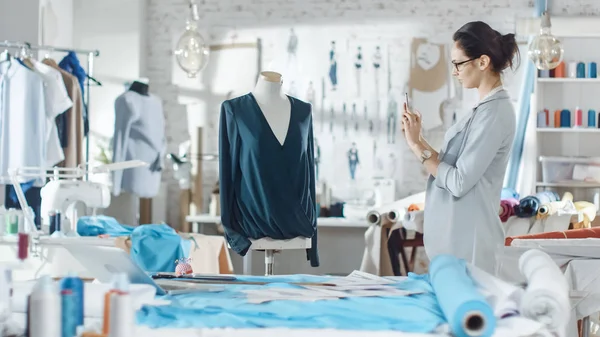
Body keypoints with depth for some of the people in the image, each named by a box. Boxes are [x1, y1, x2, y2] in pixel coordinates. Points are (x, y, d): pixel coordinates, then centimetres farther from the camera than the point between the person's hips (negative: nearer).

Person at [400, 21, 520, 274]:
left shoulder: (495, 112, -16)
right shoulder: (485, 108, 12)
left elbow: (459, 182, -19)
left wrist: (416, 144, -12)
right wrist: (418, 139, 3)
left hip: (466, 237, -9)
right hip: (454, 232, 9)